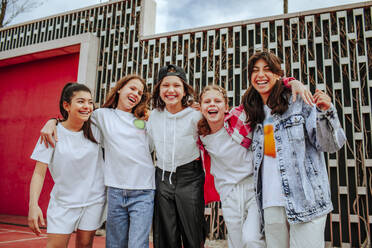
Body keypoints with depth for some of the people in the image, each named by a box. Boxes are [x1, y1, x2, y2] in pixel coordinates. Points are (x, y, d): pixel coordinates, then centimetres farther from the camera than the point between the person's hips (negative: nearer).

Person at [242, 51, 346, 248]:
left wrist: (325, 112, -22)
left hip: (306, 202, -4)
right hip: (271, 204, 5)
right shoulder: (254, 113, 12)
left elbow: (331, 145, -5)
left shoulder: (300, 103, -2)